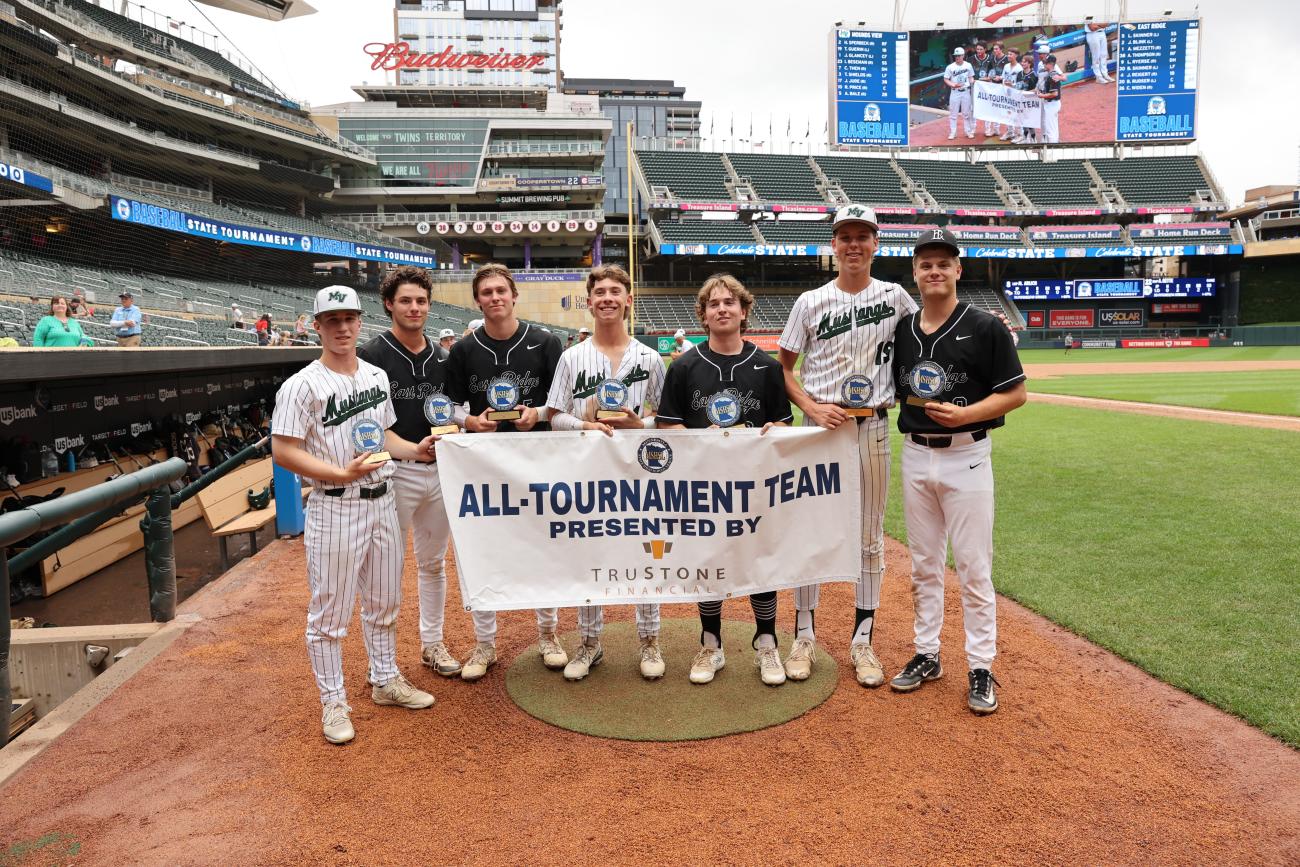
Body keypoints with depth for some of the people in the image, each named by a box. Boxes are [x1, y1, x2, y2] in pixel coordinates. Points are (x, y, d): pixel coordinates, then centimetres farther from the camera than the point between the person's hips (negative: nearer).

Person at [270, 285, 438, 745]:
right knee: (329, 612, 4)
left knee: (384, 603, 18)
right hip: (334, 507, -6)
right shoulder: (302, 385, -11)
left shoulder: (377, 376, 9)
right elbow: (284, 451, -14)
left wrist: (414, 449, 1)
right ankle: (333, 703, 19)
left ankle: (386, 681, 35)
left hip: (382, 501, 7)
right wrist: (342, 473, -24)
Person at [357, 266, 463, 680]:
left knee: (433, 563, 16)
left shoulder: (441, 357, 10)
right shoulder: (373, 355, -8)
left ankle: (432, 643, 30)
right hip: (394, 473, -5)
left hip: (439, 471, 6)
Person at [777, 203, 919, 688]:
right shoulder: (811, 302, 2)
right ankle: (804, 635, 16)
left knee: (870, 536, 7)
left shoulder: (895, 298, 4)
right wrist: (812, 408, -11)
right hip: (821, 424, -1)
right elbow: (782, 368, 3)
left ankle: (862, 640, 19)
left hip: (872, 426, 1)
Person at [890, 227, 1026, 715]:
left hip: (966, 457, -4)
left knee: (974, 567, 0)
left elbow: (1016, 393, -6)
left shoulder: (984, 328, -6)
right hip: (915, 456, 5)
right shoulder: (901, 331, 8)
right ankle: (927, 655, 25)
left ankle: (981, 667, 13)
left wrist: (965, 414, -20)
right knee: (923, 564, 13)